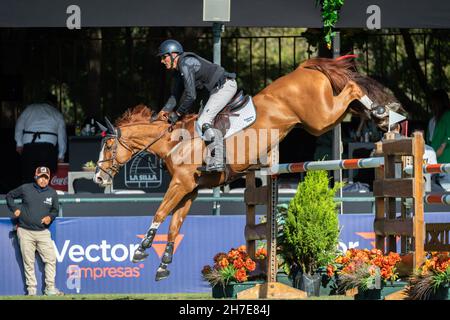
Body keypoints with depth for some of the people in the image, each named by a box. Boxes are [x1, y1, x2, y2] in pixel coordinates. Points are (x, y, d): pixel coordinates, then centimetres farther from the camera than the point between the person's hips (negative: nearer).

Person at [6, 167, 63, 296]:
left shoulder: (52, 193, 5)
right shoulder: (25, 189, 0)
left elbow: (55, 210, 16)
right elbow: (9, 196, 13)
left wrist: (50, 217, -5)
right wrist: (14, 209, -1)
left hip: (43, 232, 2)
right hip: (25, 232, -2)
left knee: (51, 259, -5)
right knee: (28, 262, 1)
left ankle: (50, 288, 3)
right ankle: (31, 289, 8)